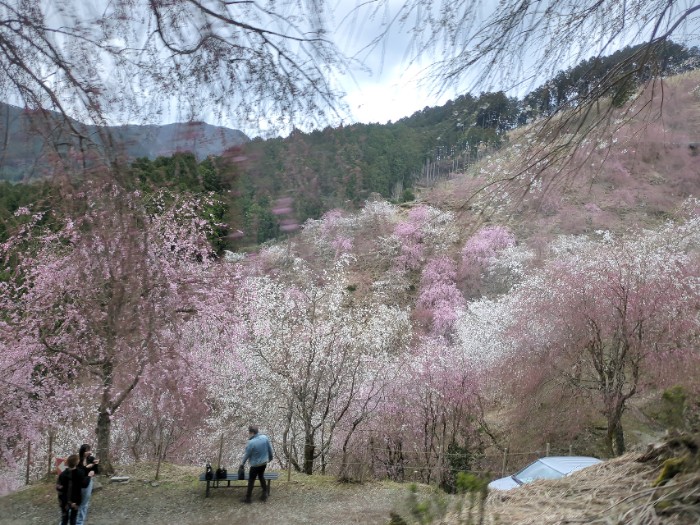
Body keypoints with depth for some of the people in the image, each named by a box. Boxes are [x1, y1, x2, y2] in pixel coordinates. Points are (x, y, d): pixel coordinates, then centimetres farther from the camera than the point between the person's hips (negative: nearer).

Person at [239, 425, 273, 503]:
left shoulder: (251, 443, -26)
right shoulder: (265, 437, -10)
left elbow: (247, 455, -12)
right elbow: (270, 449, 2)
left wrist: (242, 463, 6)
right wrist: (270, 458, 19)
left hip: (255, 465, -6)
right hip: (264, 462, 6)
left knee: (251, 480, 10)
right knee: (261, 477, 25)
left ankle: (248, 498, 19)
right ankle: (265, 493, 30)